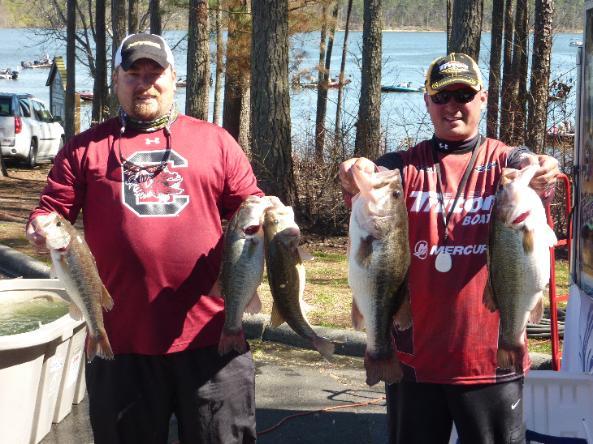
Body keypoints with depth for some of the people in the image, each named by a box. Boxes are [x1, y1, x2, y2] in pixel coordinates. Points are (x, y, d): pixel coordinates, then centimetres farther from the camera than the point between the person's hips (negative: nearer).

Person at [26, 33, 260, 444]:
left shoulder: (215, 141, 10)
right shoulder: (86, 148, 9)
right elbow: (50, 213, 7)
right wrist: (42, 229, -16)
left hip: (207, 335, 0)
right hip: (121, 339, 0)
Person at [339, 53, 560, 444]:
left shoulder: (505, 161, 3)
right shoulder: (406, 166, 5)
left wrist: (540, 176, -42)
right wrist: (357, 180, -39)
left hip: (492, 356, -1)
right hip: (415, 355, 1)